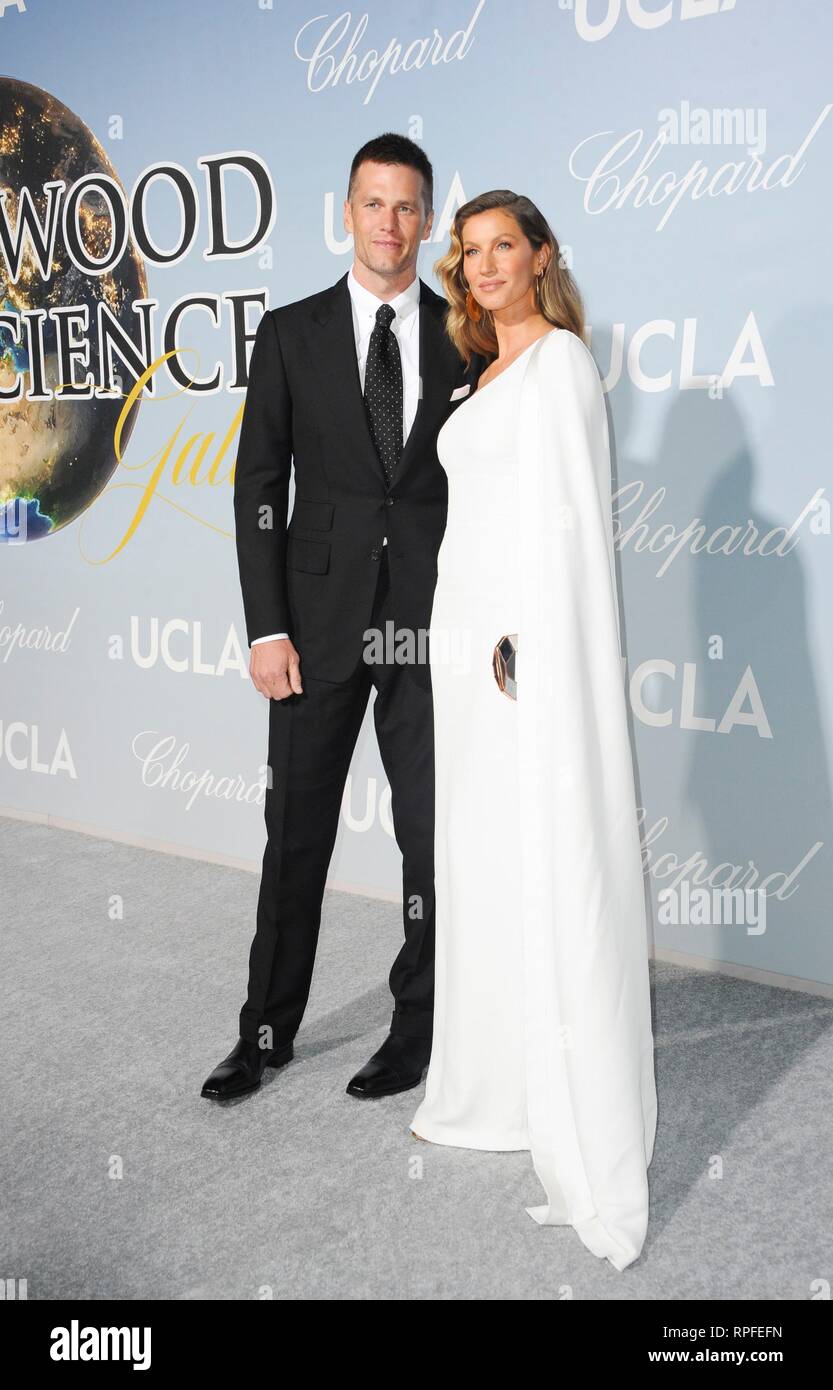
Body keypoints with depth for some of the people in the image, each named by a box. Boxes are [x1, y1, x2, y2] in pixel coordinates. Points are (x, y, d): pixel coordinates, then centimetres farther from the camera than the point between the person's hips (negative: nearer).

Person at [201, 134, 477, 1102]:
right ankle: (268, 1030, 25)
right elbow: (258, 488, 1)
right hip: (321, 621, 0)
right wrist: (267, 629, -6)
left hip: (433, 622, 0)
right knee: (295, 835, 9)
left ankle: (417, 1028, 25)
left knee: (432, 836, 7)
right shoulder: (290, 334, 4)